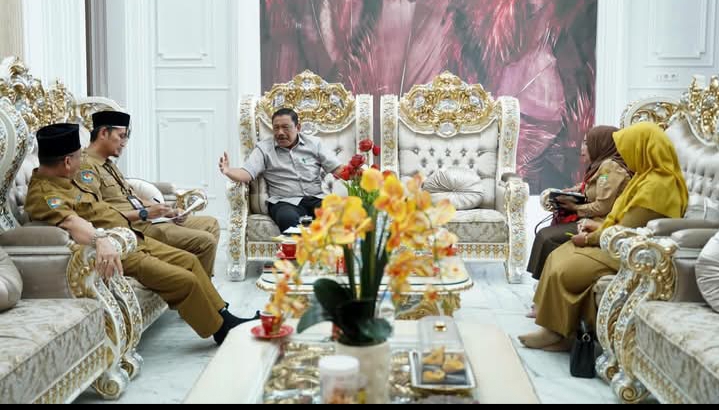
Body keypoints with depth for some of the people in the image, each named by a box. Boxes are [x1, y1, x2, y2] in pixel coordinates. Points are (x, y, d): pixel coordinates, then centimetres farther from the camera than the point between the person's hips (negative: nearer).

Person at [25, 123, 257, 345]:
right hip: (115, 253, -11)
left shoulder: (63, 179, 11)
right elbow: (70, 221, -41)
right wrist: (100, 240, -57)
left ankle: (222, 314, 24)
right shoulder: (43, 194, -21)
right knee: (185, 280, -14)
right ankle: (222, 331, 4)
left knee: (189, 260, 13)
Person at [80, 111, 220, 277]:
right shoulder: (86, 167, -13)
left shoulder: (108, 163, 19)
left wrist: (159, 207, 5)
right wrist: (144, 213, -20)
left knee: (211, 224, 9)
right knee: (205, 242, -18)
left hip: (146, 219, 11)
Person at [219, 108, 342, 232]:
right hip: (285, 202, -2)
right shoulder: (264, 148, 9)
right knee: (288, 219, -38)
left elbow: (337, 168, 9)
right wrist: (228, 171, -23)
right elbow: (247, 173, -2)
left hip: (316, 198, 2)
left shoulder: (314, 143, 14)